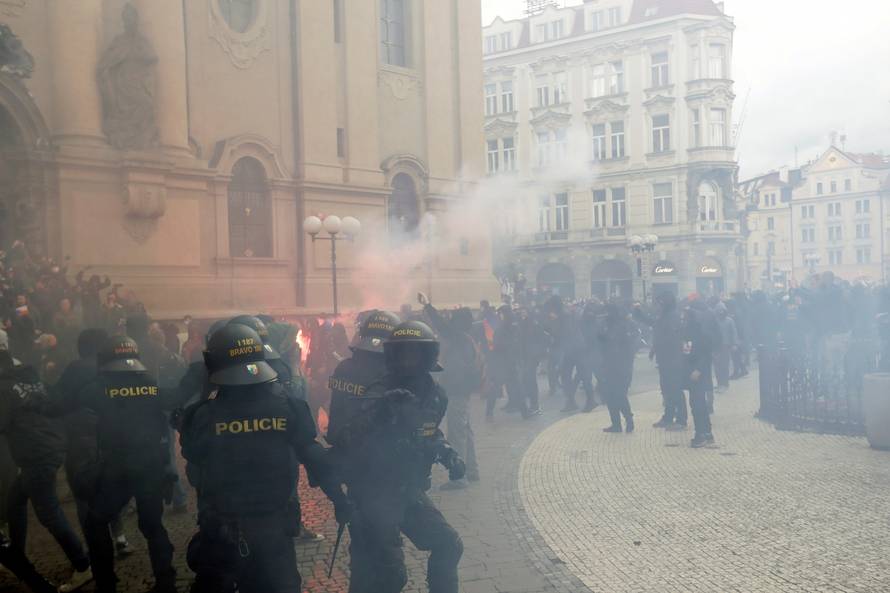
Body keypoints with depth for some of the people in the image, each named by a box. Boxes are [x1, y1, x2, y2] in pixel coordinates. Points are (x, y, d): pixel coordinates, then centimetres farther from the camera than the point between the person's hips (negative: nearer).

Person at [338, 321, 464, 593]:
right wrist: (379, 413, -52)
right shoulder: (380, 395, -22)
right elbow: (350, 440, -36)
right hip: (376, 494, -6)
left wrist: (447, 453, 0)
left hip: (410, 492, 6)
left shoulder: (435, 395, -1)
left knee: (449, 545, 12)